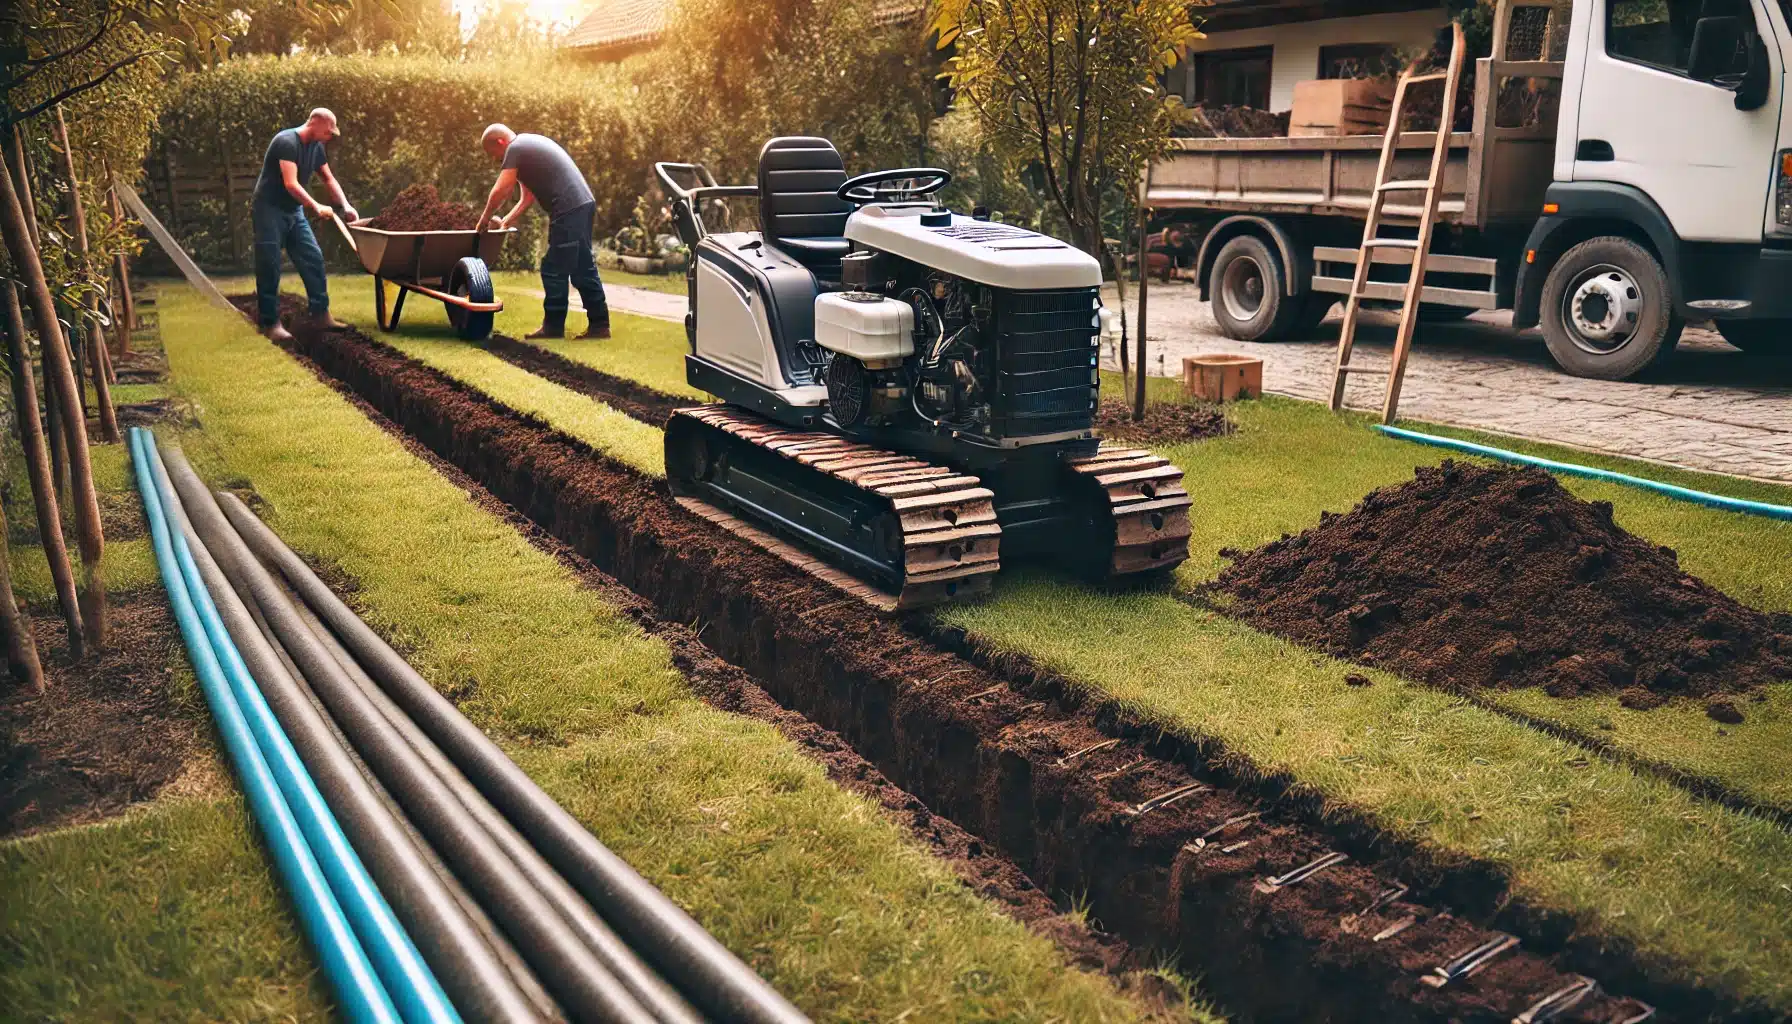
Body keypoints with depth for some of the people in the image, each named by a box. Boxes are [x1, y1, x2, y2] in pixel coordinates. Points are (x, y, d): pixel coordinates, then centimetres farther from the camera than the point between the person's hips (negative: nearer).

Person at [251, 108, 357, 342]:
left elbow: (329, 179, 15)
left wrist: (345, 206, 3)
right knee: (269, 268, -6)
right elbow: (291, 184, -28)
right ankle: (270, 323, -1)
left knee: (313, 259, 3)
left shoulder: (316, 147, 5)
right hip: (269, 210, -8)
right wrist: (317, 207, -26)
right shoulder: (287, 142, -22)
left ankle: (320, 314, 10)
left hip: (293, 211, 8)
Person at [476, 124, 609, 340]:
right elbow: (528, 196, 24)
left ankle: (553, 327, 4)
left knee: (555, 271, -3)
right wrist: (505, 222, 19)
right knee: (583, 268, 12)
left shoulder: (515, 149, -5)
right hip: (583, 203, 10)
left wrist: (485, 218, 5)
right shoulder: (529, 145, 24)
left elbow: (499, 192, -10)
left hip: (568, 210, -10)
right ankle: (599, 324, 14)